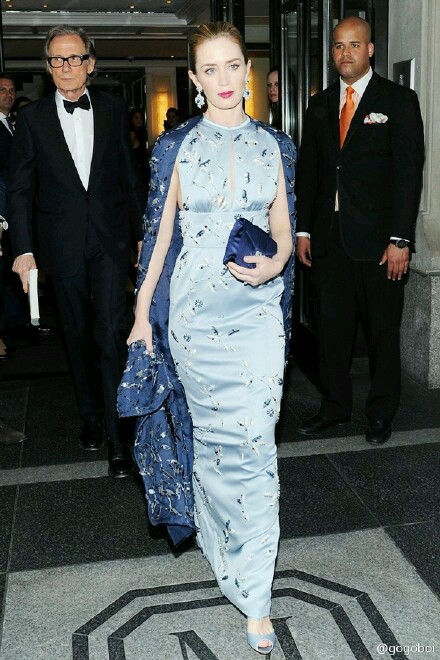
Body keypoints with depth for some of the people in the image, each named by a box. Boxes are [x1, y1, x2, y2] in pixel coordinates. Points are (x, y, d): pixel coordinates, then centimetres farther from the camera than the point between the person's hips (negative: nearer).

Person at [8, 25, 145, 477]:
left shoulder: (112, 108, 4)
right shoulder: (33, 117, 2)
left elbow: (129, 173, 8)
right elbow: (20, 188, 2)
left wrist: (142, 232, 7)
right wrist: (23, 248, -4)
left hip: (110, 239, -1)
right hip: (63, 244, 1)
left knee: (112, 334, -8)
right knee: (79, 336, 13)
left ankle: (118, 436, -2)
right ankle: (91, 415, 30)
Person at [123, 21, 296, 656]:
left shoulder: (274, 145, 8)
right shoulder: (177, 146, 4)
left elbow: (284, 229, 10)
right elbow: (162, 232, 4)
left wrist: (274, 264, -13)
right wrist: (142, 313, 3)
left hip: (257, 307, 1)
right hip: (195, 307, -1)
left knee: (254, 442, 0)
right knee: (216, 435, 7)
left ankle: (254, 599, 12)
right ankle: (229, 552, 33)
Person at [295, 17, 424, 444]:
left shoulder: (399, 101, 0)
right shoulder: (320, 105, 13)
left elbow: (409, 171, -7)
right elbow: (307, 171, 13)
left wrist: (400, 239, -14)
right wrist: (302, 230, 6)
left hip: (377, 237, -4)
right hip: (329, 236, 4)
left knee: (382, 329, 5)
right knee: (331, 325, 10)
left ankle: (381, 412, 21)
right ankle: (335, 405, 25)